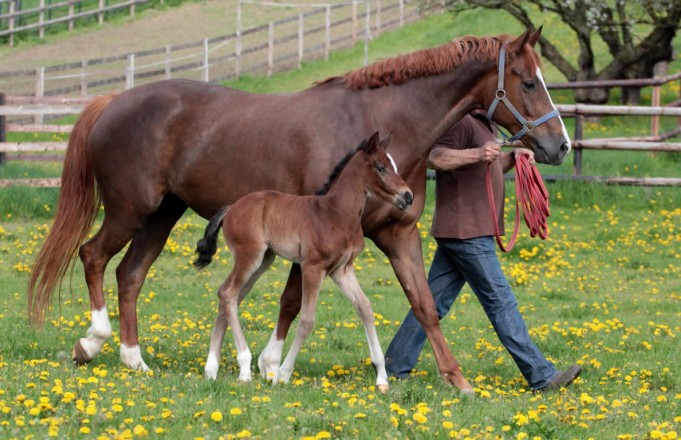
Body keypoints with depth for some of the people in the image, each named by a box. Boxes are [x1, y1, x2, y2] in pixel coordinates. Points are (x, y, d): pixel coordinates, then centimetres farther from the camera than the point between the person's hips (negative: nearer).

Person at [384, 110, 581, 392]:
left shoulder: (482, 124, 19)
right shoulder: (462, 122, -13)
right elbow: (435, 158, -25)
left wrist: (513, 157, 12)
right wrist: (476, 154, -37)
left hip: (462, 232, 10)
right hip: (465, 231, -10)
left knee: (434, 302, 11)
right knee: (500, 301, -7)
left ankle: (394, 367, 14)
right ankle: (541, 376, -4)